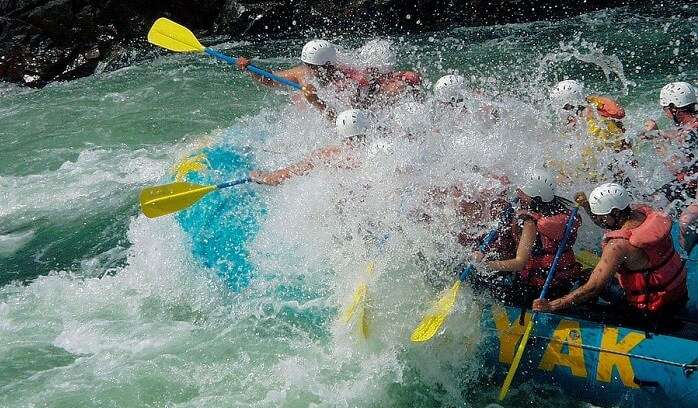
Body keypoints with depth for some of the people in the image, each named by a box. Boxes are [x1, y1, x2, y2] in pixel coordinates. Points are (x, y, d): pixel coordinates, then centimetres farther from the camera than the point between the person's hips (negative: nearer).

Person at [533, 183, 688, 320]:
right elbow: (609, 222, 15)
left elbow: (592, 289, -28)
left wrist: (550, 306, -23)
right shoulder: (643, 211, -7)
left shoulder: (620, 245, -30)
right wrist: (587, 206, -1)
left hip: (652, 309, -8)